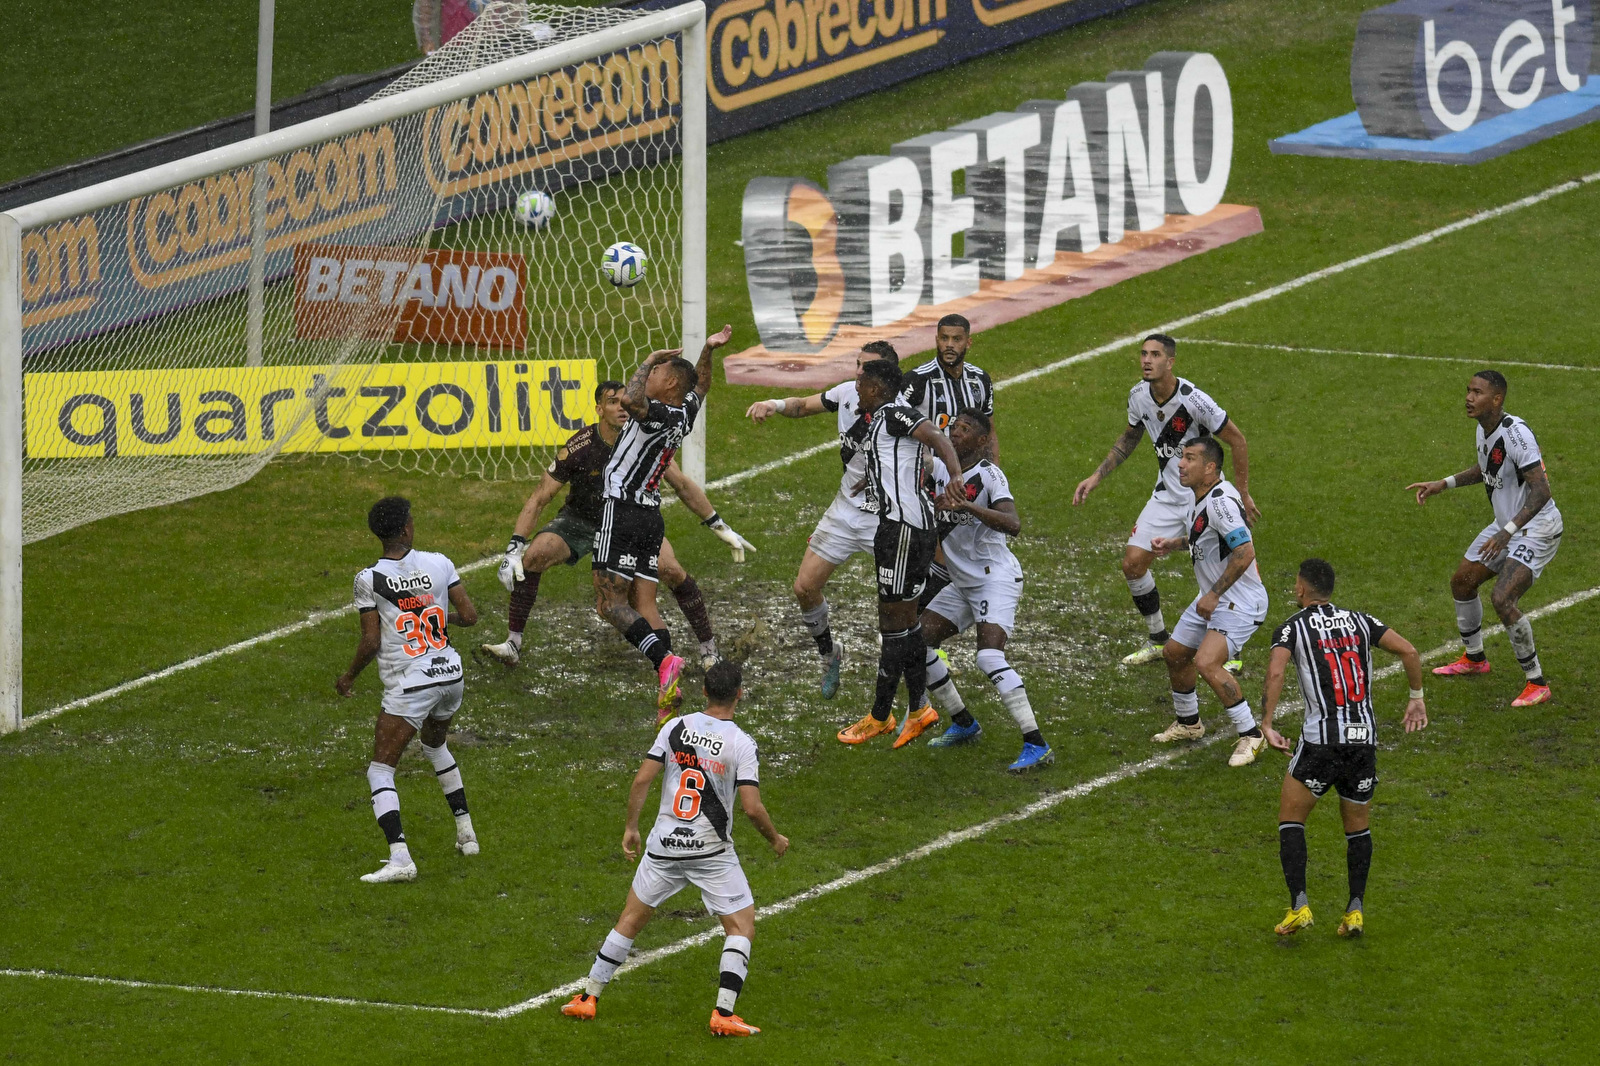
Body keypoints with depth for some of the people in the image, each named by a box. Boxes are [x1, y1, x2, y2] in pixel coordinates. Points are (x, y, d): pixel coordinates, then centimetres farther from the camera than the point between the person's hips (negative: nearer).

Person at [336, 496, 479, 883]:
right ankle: (466, 833, 35)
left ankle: (399, 857, -17)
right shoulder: (438, 564, -2)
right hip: (449, 675, 5)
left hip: (408, 685, -5)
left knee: (380, 770, -1)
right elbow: (470, 616, 0)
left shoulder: (368, 579, -10)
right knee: (435, 745, 33)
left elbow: (371, 642, -10)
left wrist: (349, 677, 7)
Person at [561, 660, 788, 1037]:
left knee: (631, 918, 18)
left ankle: (588, 997, 22)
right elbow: (752, 807, -15)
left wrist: (631, 828, 9)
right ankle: (723, 1014, -7)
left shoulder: (675, 727, -1)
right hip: (712, 851, -4)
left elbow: (641, 780, -3)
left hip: (664, 846, 4)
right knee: (742, 925, 6)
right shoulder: (740, 743, -11)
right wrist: (775, 839, 3)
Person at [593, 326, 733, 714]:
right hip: (650, 516, 9)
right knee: (643, 607, 9)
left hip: (621, 511, -9)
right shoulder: (685, 415, 9)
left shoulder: (659, 416, -16)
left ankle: (664, 659, -27)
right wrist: (708, 351, 20)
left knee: (610, 604, -9)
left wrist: (649, 362, -21)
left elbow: (629, 399, -37)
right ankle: (667, 688, -2)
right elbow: (701, 386, 31)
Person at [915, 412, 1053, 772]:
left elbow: (1013, 524, -30)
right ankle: (964, 725, 21)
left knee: (989, 657, -24)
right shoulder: (940, 470, 6)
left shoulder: (989, 475, -15)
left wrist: (969, 507, -40)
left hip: (997, 578, -9)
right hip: (962, 583, 9)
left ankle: (1037, 746, -24)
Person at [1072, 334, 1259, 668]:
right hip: (1167, 496, 6)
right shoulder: (1139, 396, -5)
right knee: (1133, 562, 1)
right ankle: (1158, 641, 18)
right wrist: (1095, 477, 10)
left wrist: (1242, 493, -10)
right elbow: (1129, 439, 15)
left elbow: (1237, 440, -13)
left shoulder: (1193, 400, -24)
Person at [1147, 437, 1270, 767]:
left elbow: (1245, 551, -31)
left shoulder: (1221, 501, -26)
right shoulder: (1196, 495, 5)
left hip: (1240, 603, -11)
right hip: (1212, 599, 11)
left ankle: (1251, 736, -12)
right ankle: (1188, 724, 42)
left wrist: (1214, 595, -25)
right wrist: (1174, 543, 10)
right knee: (1175, 653, 19)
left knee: (1206, 662, -24)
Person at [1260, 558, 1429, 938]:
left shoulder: (1293, 628, 1)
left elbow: (1275, 671, -16)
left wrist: (1266, 726, -12)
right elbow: (1408, 651, 4)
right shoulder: (1358, 621, 12)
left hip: (1321, 739, -4)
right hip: (1364, 737, 4)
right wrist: (1417, 698, 16)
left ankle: (1299, 906, -4)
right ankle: (1355, 910, 10)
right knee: (1358, 828, 19)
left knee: (1290, 819, 10)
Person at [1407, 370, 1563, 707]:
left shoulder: (1515, 433, -28)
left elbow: (1541, 491, -32)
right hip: (1507, 524, 10)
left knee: (1502, 598, -23)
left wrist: (1506, 533, -37)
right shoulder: (1484, 429, 1)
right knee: (1462, 580, 18)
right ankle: (1474, 658, 42)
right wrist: (1444, 484, 16)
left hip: (1537, 528, -10)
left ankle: (1537, 683, -9)